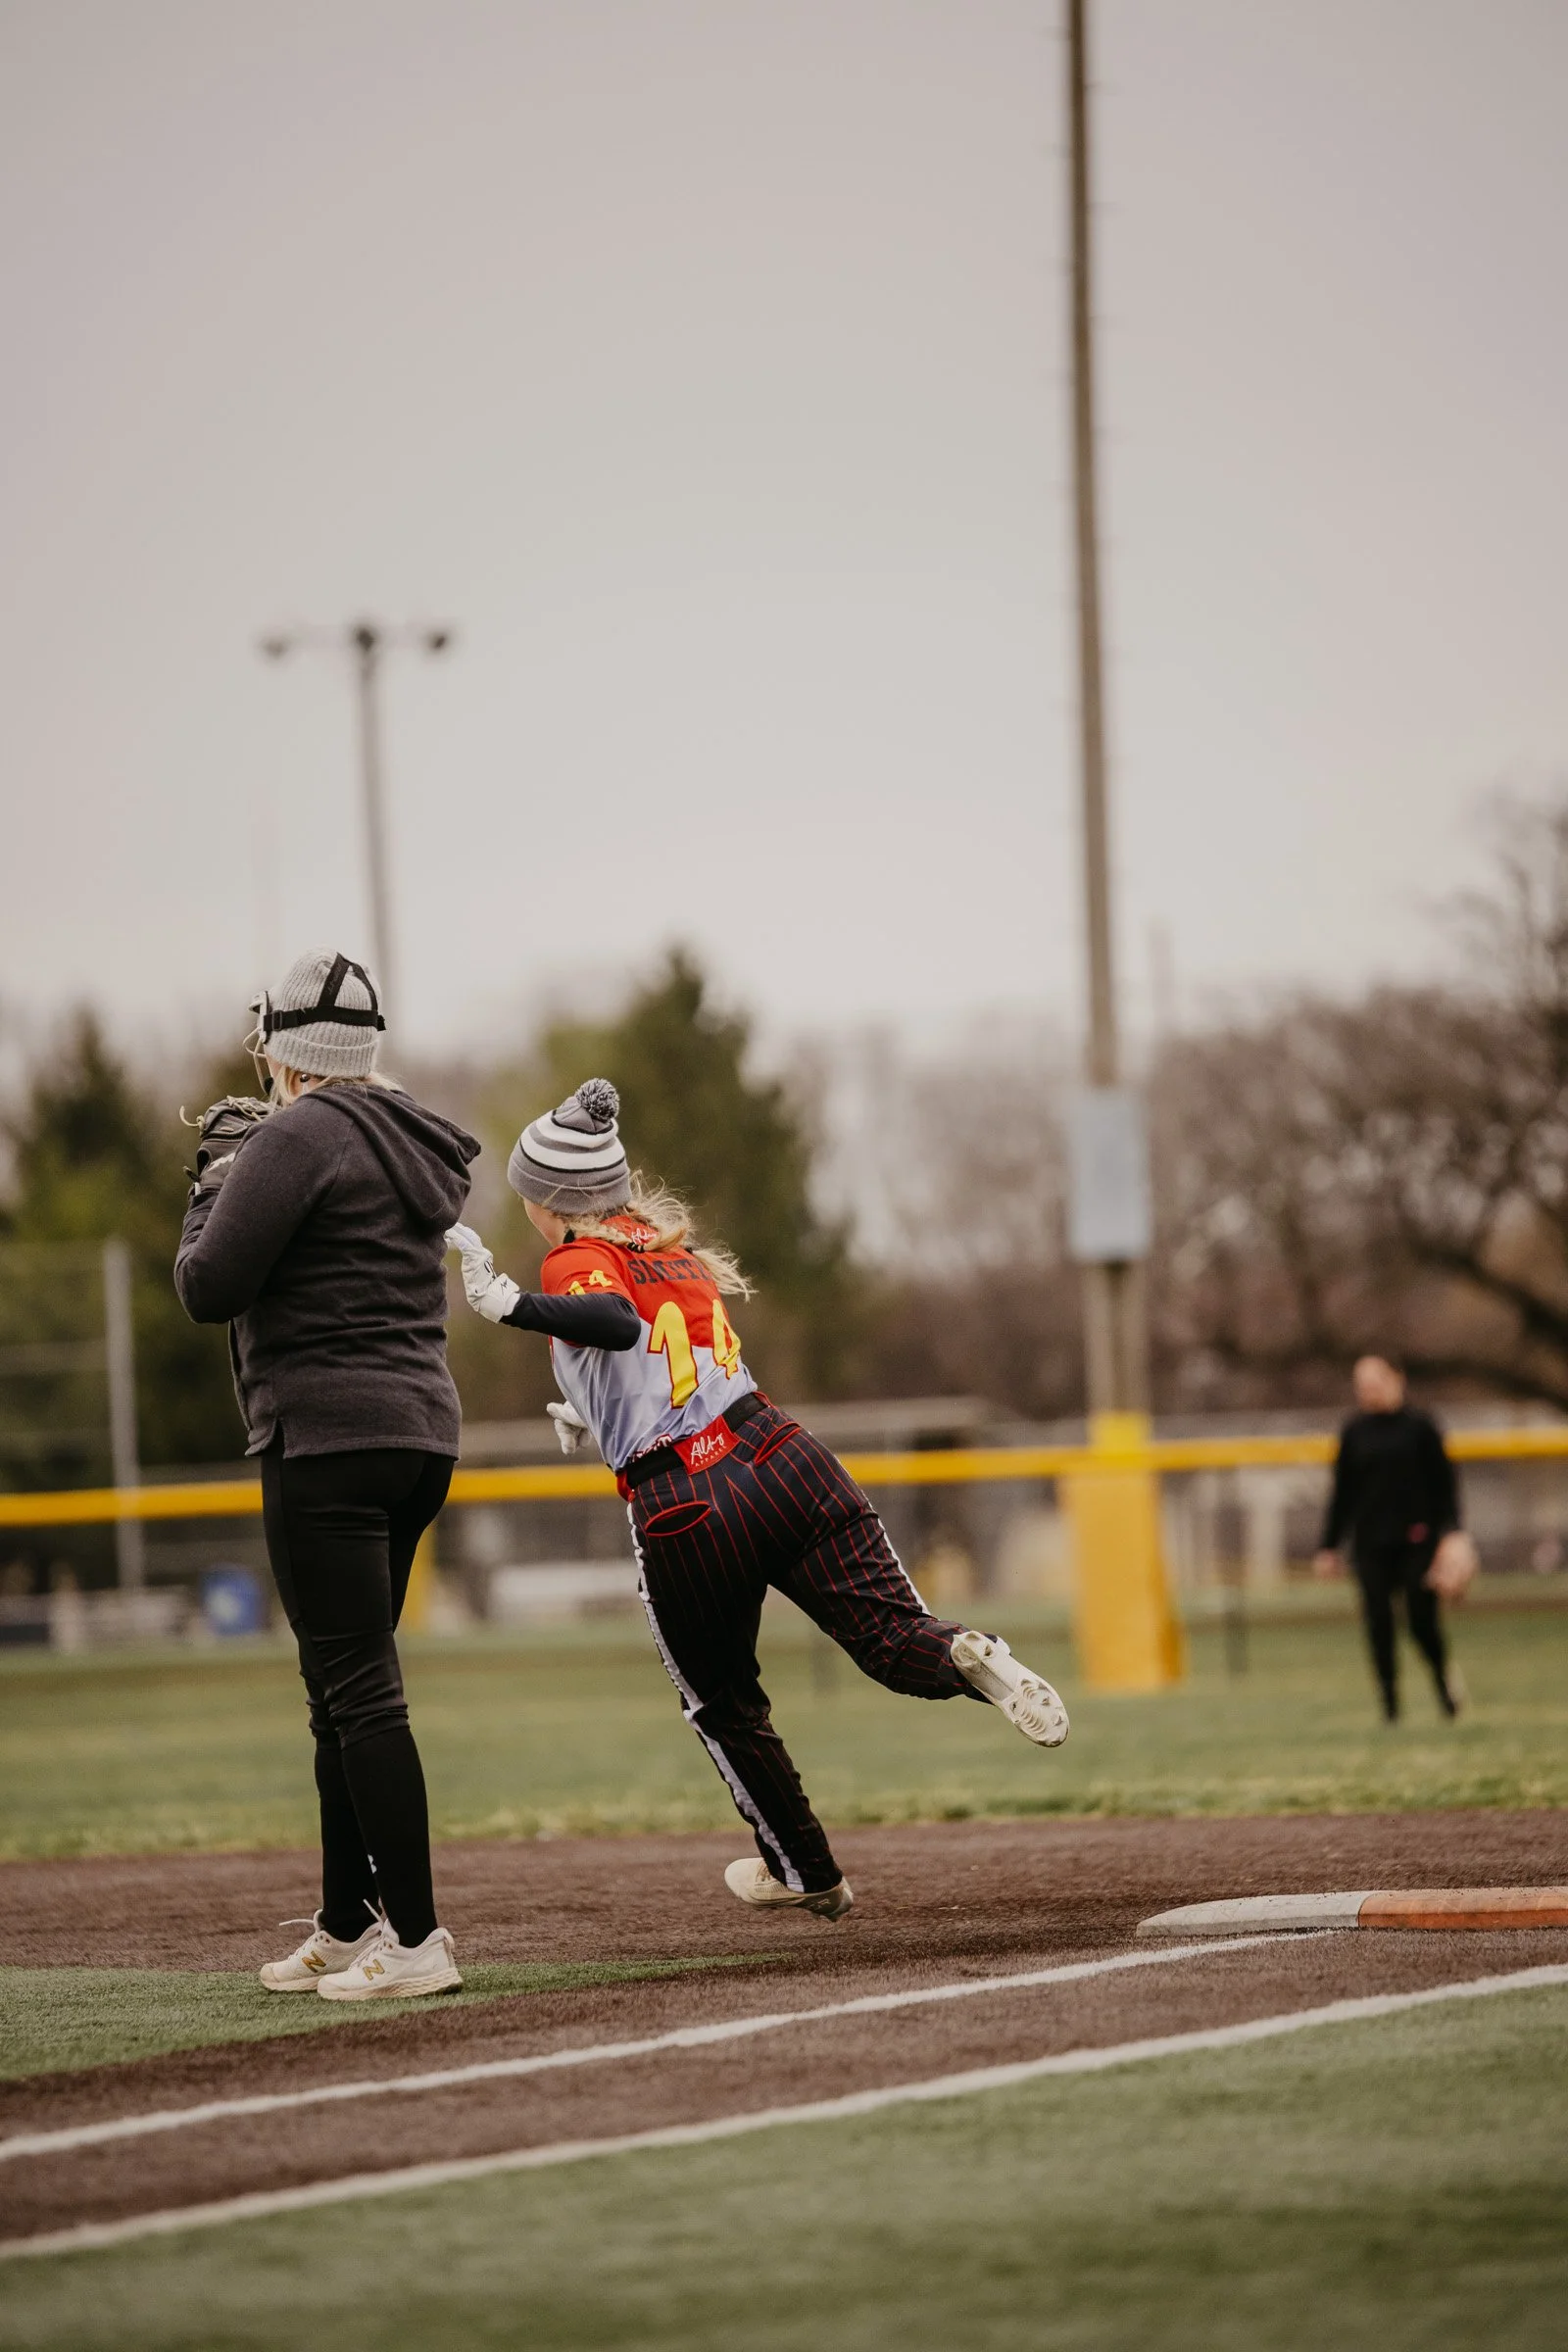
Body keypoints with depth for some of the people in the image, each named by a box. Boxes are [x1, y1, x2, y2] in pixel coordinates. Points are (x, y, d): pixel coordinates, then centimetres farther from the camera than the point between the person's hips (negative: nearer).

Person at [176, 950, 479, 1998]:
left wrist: (215, 1184, 3)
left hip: (329, 1436, -9)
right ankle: (345, 1929, 23)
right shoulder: (412, 1144, 14)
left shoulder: (295, 1139, -12)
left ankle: (416, 1939, -14)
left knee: (360, 1690, -10)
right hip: (424, 1429, 9)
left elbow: (207, 1289, -13)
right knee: (346, 1691, 17)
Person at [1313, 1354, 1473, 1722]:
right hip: (1371, 1546, 2)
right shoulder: (1354, 1433, 8)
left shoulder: (1419, 1426, 1)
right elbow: (1343, 1494, 14)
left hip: (1417, 1540, -2)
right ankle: (1390, 1703, 5)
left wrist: (1452, 1532, -8)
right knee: (1378, 1624, -4)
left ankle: (1443, 1674, 21)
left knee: (1422, 1620, -8)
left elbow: (1444, 1482, 2)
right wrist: (1330, 1547, 12)